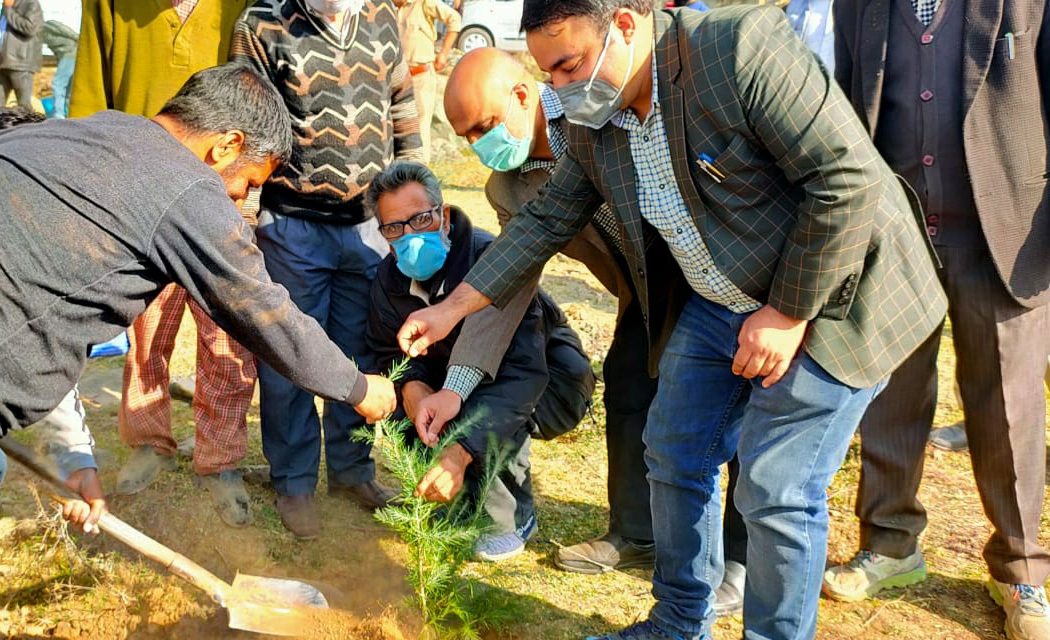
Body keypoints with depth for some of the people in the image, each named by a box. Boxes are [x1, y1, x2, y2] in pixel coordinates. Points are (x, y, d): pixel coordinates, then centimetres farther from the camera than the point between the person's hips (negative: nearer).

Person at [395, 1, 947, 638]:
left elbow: (849, 178, -26)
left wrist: (789, 313, -22)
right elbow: (546, 221, 10)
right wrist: (452, 308, 9)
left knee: (777, 490, -6)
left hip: (824, 298, -8)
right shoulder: (594, 122, -2)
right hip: (717, 305, 8)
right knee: (674, 453, 13)